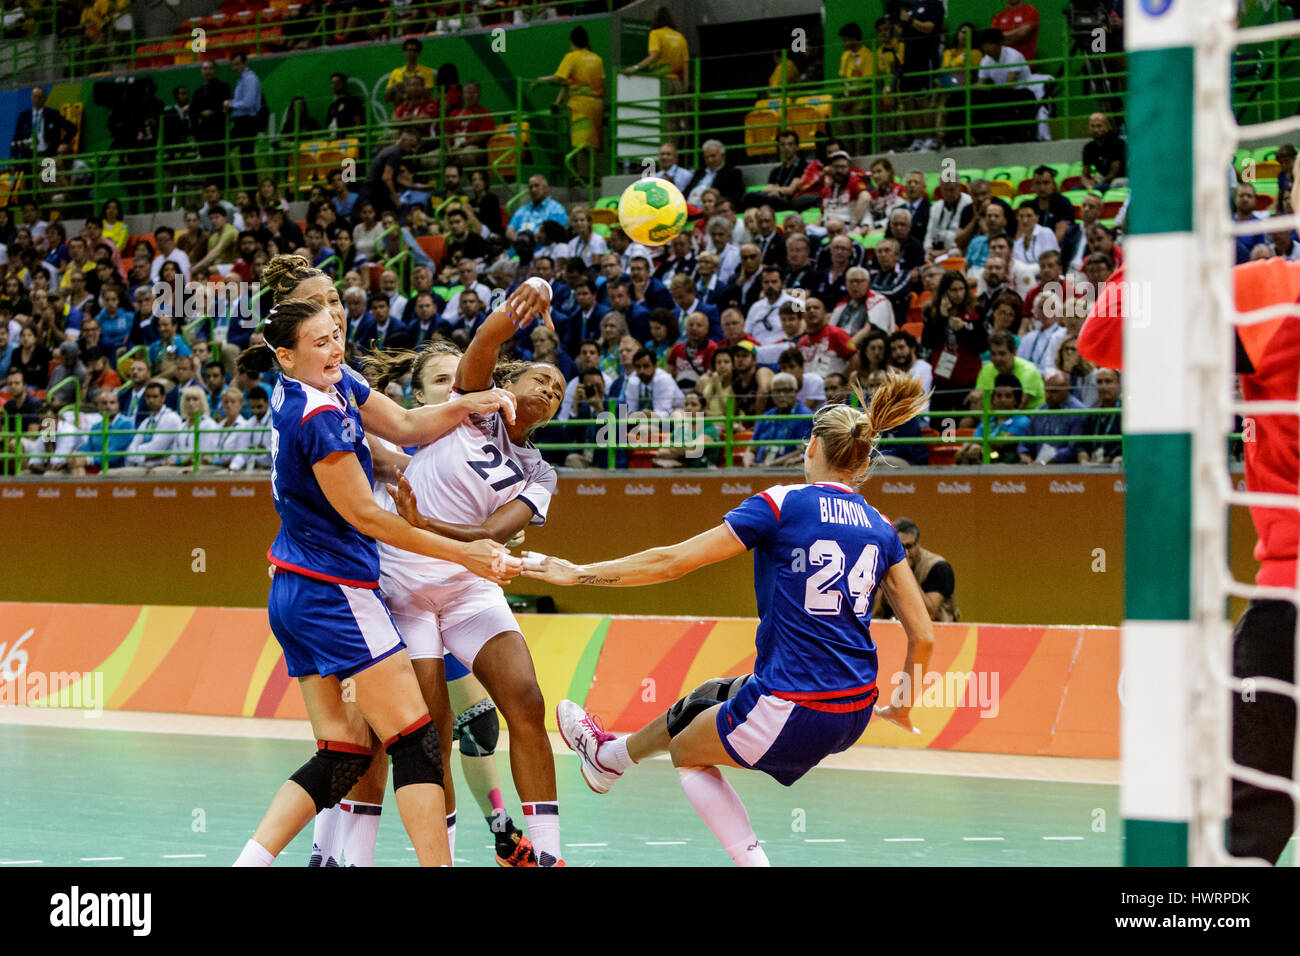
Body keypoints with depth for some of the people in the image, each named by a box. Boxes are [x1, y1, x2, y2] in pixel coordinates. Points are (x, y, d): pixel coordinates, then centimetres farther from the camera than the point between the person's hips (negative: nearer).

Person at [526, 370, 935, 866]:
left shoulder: (781, 504, -9)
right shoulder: (880, 530, 5)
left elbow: (671, 562, -7)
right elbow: (922, 634, 5)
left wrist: (579, 572, 3)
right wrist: (903, 704, 22)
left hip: (793, 712, -6)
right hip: (854, 712, 6)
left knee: (688, 753, 24)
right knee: (705, 701, 31)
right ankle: (610, 756, 56)